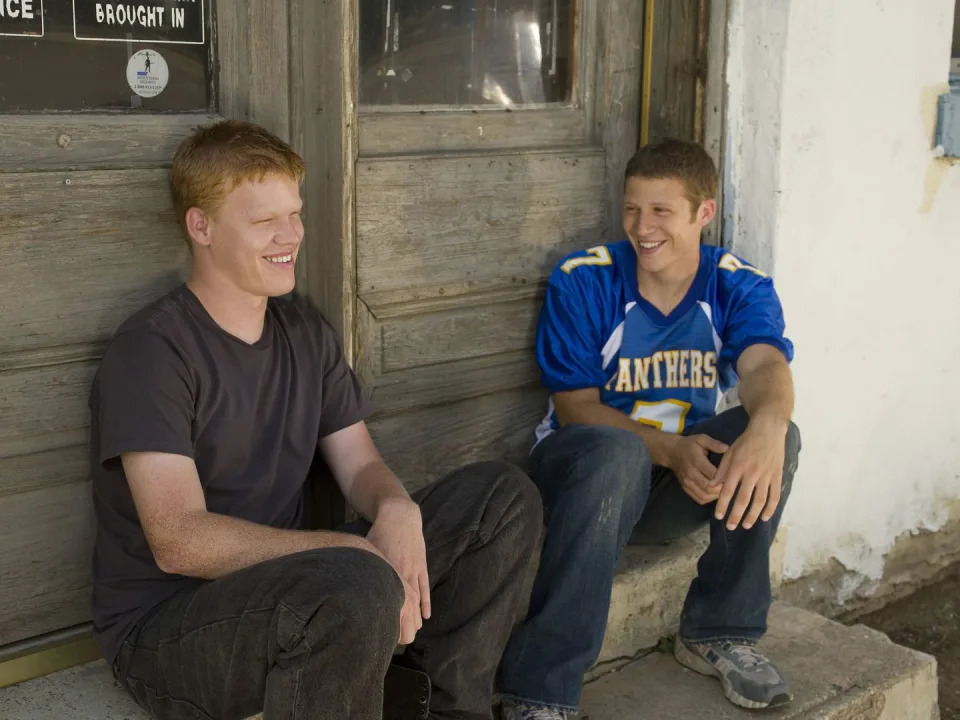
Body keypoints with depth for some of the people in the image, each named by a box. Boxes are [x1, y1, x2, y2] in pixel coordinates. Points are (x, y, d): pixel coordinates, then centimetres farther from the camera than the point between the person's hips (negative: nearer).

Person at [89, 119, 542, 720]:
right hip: (162, 626, -7)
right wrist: (354, 553, -30)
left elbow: (360, 464, 7)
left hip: (283, 590, 8)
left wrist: (397, 510, -18)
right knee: (361, 585, -39)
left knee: (506, 497, 0)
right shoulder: (152, 350, -15)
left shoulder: (307, 333, 9)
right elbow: (179, 542, -24)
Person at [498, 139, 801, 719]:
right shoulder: (583, 282, -10)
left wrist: (767, 429, -50)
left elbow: (766, 365, -25)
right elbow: (576, 408, -13)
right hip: (582, 467, -3)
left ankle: (722, 632, -8)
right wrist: (670, 452, -31)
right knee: (617, 452, -38)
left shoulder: (740, 288, -4)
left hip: (675, 494, 3)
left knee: (772, 432, -26)